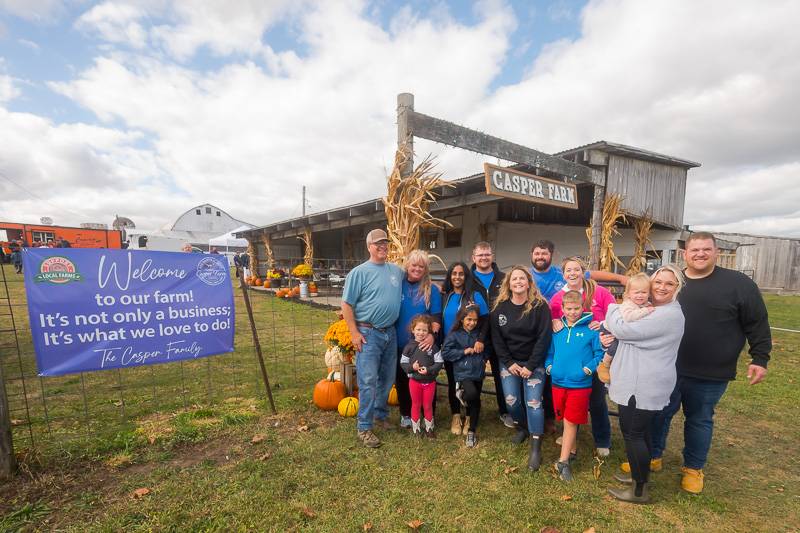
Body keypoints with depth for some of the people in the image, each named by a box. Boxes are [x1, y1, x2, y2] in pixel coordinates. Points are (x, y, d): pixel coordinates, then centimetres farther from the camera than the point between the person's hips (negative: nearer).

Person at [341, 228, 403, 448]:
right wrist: (354, 332, -13)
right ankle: (364, 427, 11)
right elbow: (346, 304, -8)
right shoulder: (359, 272, -8)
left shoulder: (397, 271, 9)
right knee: (368, 381, -2)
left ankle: (381, 414, 36)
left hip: (390, 333, 6)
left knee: (387, 379, 16)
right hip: (368, 333, -5)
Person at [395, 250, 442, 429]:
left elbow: (436, 317, -6)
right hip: (400, 344, 1)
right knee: (401, 380, 14)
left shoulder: (432, 290, -2)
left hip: (422, 345, -1)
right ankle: (406, 414, 34)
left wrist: (432, 335, -22)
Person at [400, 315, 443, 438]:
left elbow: (439, 362, -7)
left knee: (428, 406, 15)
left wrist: (429, 370, -20)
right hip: (414, 380, 0)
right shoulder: (409, 346, -7)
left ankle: (429, 428, 31)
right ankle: (416, 429, 28)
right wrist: (412, 367, -21)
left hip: (430, 381, 0)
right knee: (416, 405, 14)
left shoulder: (433, 346, -7)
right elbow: (403, 363, -3)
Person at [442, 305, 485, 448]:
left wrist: (484, 359, 3)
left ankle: (471, 431, 31)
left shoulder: (479, 334, 4)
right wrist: (464, 352, -15)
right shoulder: (454, 335, -9)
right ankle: (462, 393, 8)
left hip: (478, 373, 5)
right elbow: (445, 353, -11)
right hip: (463, 373, -5)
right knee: (472, 394, -29)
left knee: (475, 402, 12)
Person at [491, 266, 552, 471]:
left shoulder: (540, 306, -10)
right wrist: (509, 363, -8)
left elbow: (544, 338, -12)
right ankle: (522, 427, 31)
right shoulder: (499, 307, -2)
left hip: (533, 363, -2)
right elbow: (496, 338, -1)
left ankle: (536, 448, 6)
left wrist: (531, 366, -15)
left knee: (533, 402, -8)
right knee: (511, 401, 1)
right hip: (509, 362, 3)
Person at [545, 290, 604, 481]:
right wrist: (549, 366, 2)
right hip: (558, 382, 4)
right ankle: (572, 450, 36)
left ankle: (563, 461, 8)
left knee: (571, 422, 0)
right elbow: (550, 351, 16)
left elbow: (600, 354, -6)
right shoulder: (557, 329, 7)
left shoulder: (591, 329, -6)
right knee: (566, 420, 17)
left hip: (579, 384, -4)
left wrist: (588, 368, -16)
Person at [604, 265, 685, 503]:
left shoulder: (669, 315, -22)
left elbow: (622, 329, -24)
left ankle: (639, 491, 18)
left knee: (632, 434, 3)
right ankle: (641, 476, 39)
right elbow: (630, 331, 19)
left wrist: (613, 308, -5)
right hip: (641, 383, 10)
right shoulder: (654, 309, 12)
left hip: (643, 387, -10)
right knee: (641, 431, 22)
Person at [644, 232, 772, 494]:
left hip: (710, 374, -2)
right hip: (667, 368, 2)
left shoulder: (739, 284, -5)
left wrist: (760, 359, -2)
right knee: (659, 414, 13)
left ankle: (693, 468, 34)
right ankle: (652, 457, 31)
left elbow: (757, 324, 0)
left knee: (699, 420, 15)